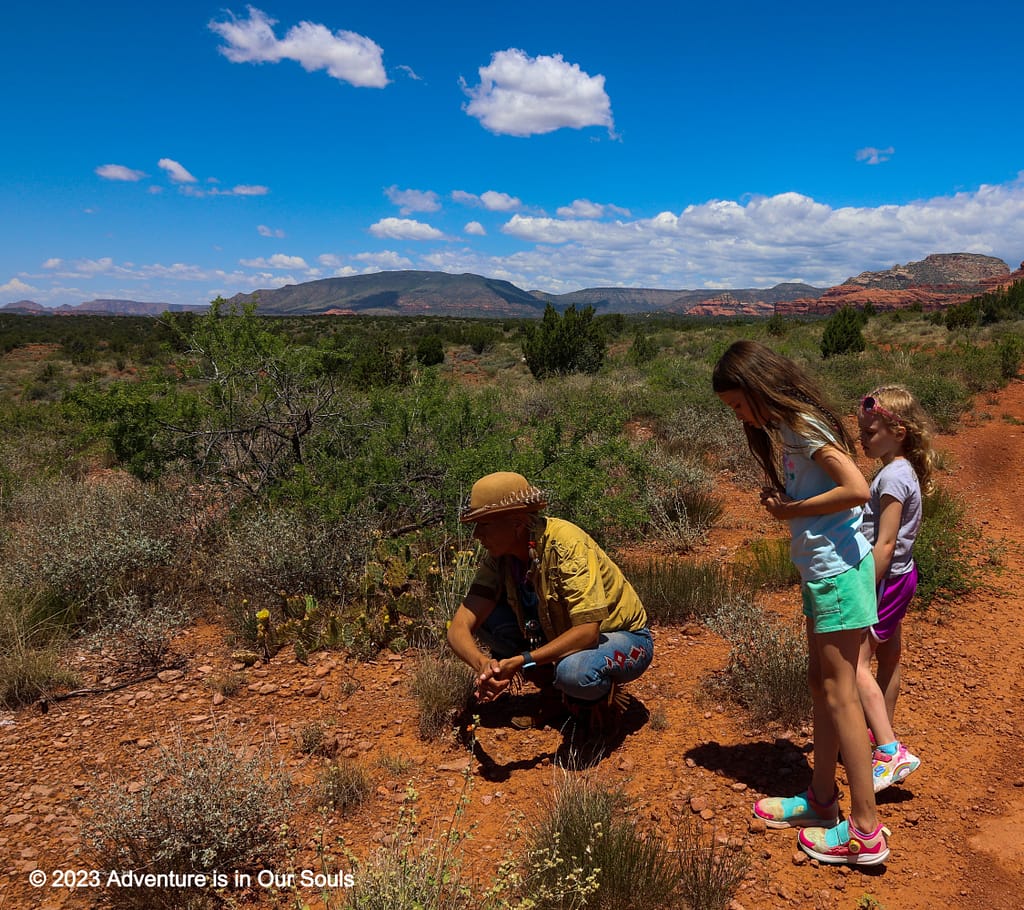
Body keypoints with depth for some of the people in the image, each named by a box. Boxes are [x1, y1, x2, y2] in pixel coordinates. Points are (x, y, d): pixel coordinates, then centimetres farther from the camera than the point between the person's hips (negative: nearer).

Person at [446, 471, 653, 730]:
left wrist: (519, 663, -41)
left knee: (574, 672, -40)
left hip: (623, 638, -6)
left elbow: (587, 632, -35)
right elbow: (459, 627, -18)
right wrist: (483, 665, -39)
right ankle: (554, 689, 5)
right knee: (484, 615, -13)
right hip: (561, 634, 7)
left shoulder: (567, 545, -31)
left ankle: (604, 694, -2)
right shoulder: (498, 556, -12)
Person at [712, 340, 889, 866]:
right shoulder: (787, 429, 12)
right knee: (822, 683, 16)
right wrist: (780, 500, -3)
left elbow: (857, 490, -25)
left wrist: (793, 509, -17)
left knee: (838, 691, -3)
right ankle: (821, 797, 30)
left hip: (838, 570, -10)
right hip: (821, 571, 10)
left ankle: (866, 829, 7)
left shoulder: (805, 427, -16)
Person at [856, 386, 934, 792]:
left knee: (854, 663, -10)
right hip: (899, 576, 10)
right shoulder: (903, 470, 9)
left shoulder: (893, 476, -21)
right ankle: (884, 734, 36)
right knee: (887, 657, 21)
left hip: (886, 578, -10)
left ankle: (890, 751, -9)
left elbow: (885, 543, -23)